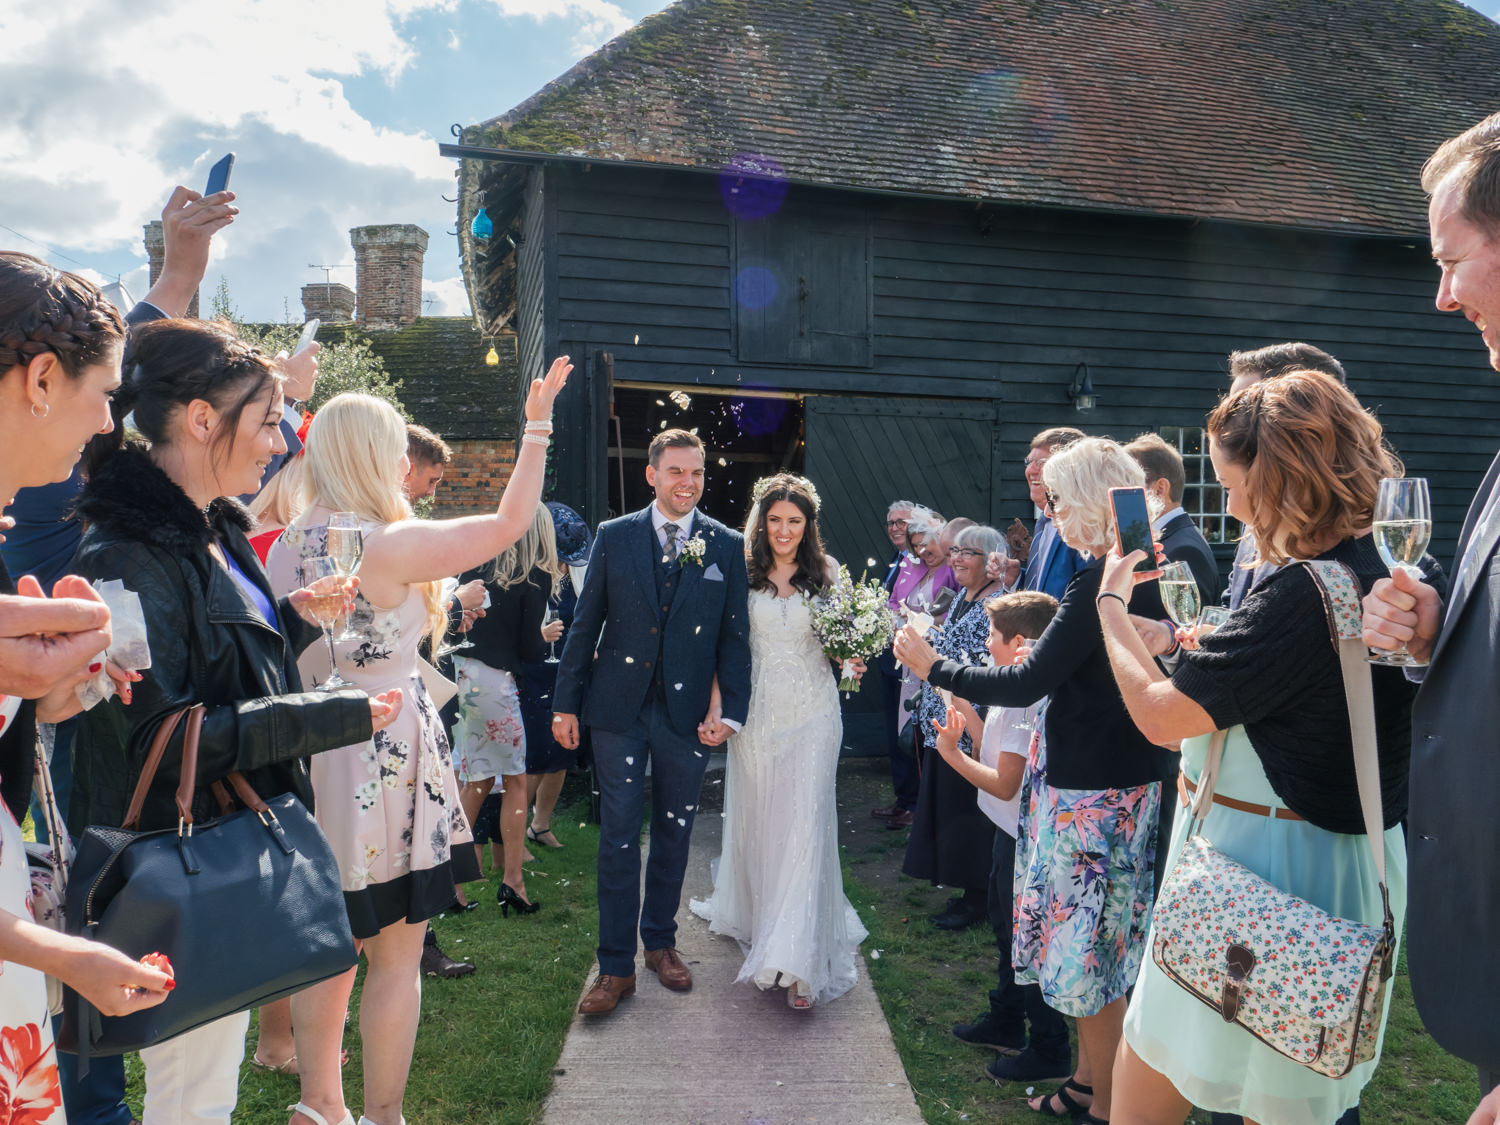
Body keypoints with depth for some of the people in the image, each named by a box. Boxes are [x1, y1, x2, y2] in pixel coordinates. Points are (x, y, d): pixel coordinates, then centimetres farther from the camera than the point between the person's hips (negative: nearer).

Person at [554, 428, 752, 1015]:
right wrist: (566, 702, 2)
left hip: (688, 711, 1)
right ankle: (616, 965, 14)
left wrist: (729, 709, -4)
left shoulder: (727, 546, 1)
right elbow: (585, 623, 4)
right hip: (619, 707, 0)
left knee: (673, 833, 13)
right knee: (618, 835, 3)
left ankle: (660, 941, 33)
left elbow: (734, 635, 2)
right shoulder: (613, 536, 2)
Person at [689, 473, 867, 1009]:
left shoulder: (826, 571, 2)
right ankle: (754, 913, 40)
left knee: (804, 822, -6)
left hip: (811, 712, -1)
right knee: (755, 818, 14)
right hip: (756, 709, 1)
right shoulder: (742, 571, 0)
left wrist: (851, 661, -13)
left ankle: (797, 959, -2)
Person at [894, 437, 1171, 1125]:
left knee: (1087, 942, 6)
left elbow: (1028, 682, -23)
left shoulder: (1099, 579, -23)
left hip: (1091, 790, -9)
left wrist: (932, 667, -14)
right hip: (1124, 776, 9)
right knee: (1097, 937, 20)